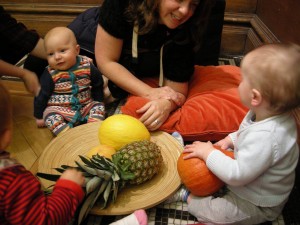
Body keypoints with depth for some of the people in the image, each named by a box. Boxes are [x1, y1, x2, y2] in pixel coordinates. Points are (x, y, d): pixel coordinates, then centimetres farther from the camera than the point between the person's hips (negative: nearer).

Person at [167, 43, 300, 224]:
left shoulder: (265, 138, -41)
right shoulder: (267, 114, -12)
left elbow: (237, 175, -34)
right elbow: (247, 134, 11)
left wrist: (209, 153, -24)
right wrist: (230, 140, -3)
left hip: (258, 206, -9)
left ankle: (187, 195, 8)